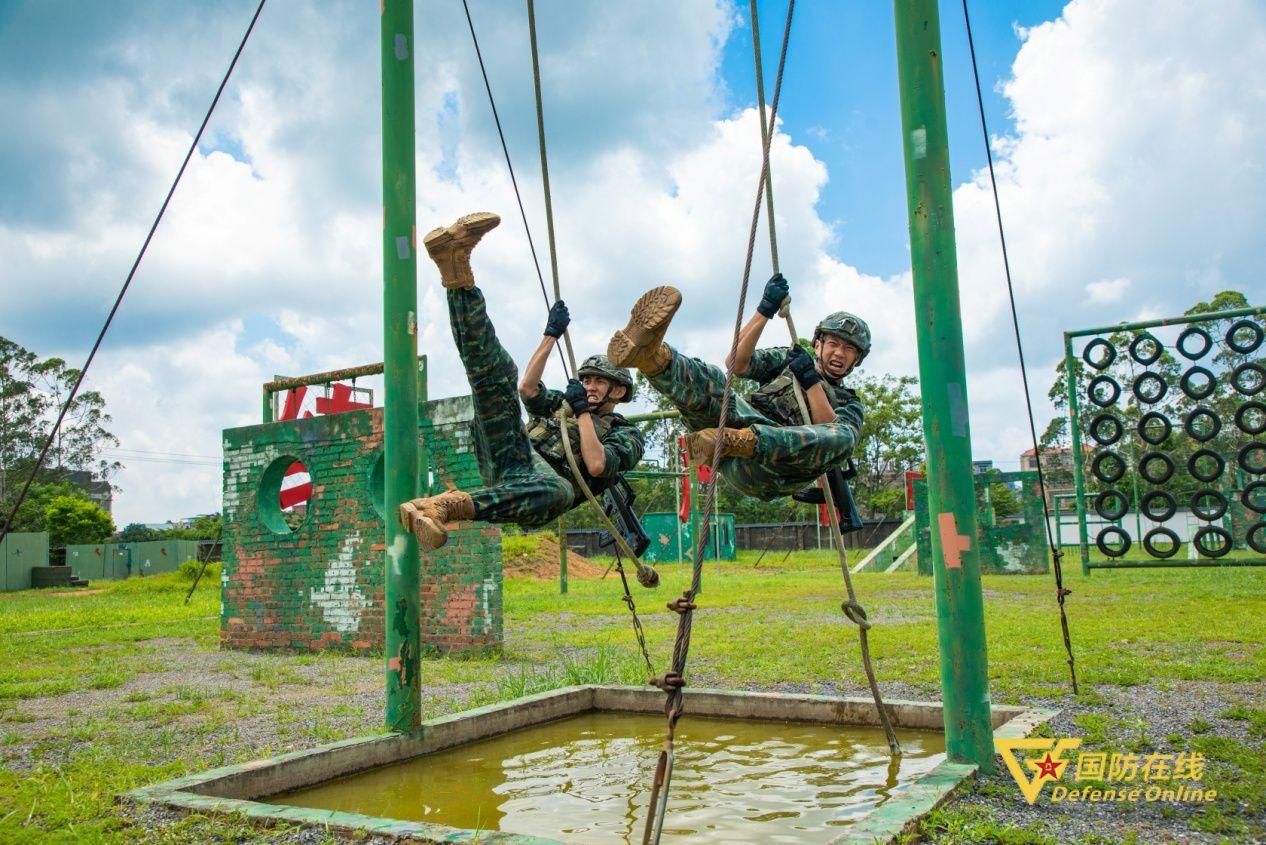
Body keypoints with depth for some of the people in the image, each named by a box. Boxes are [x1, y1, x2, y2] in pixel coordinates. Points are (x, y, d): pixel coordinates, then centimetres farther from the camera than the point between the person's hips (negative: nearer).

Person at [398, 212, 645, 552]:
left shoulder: (626, 434, 19)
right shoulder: (562, 404, 35)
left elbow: (597, 466, -4)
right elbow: (528, 388, 13)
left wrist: (583, 411, 2)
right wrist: (552, 334, 16)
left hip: (547, 477, -5)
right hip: (510, 455, 5)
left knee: (559, 492, -45)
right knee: (496, 369, -9)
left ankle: (448, 505, -59)